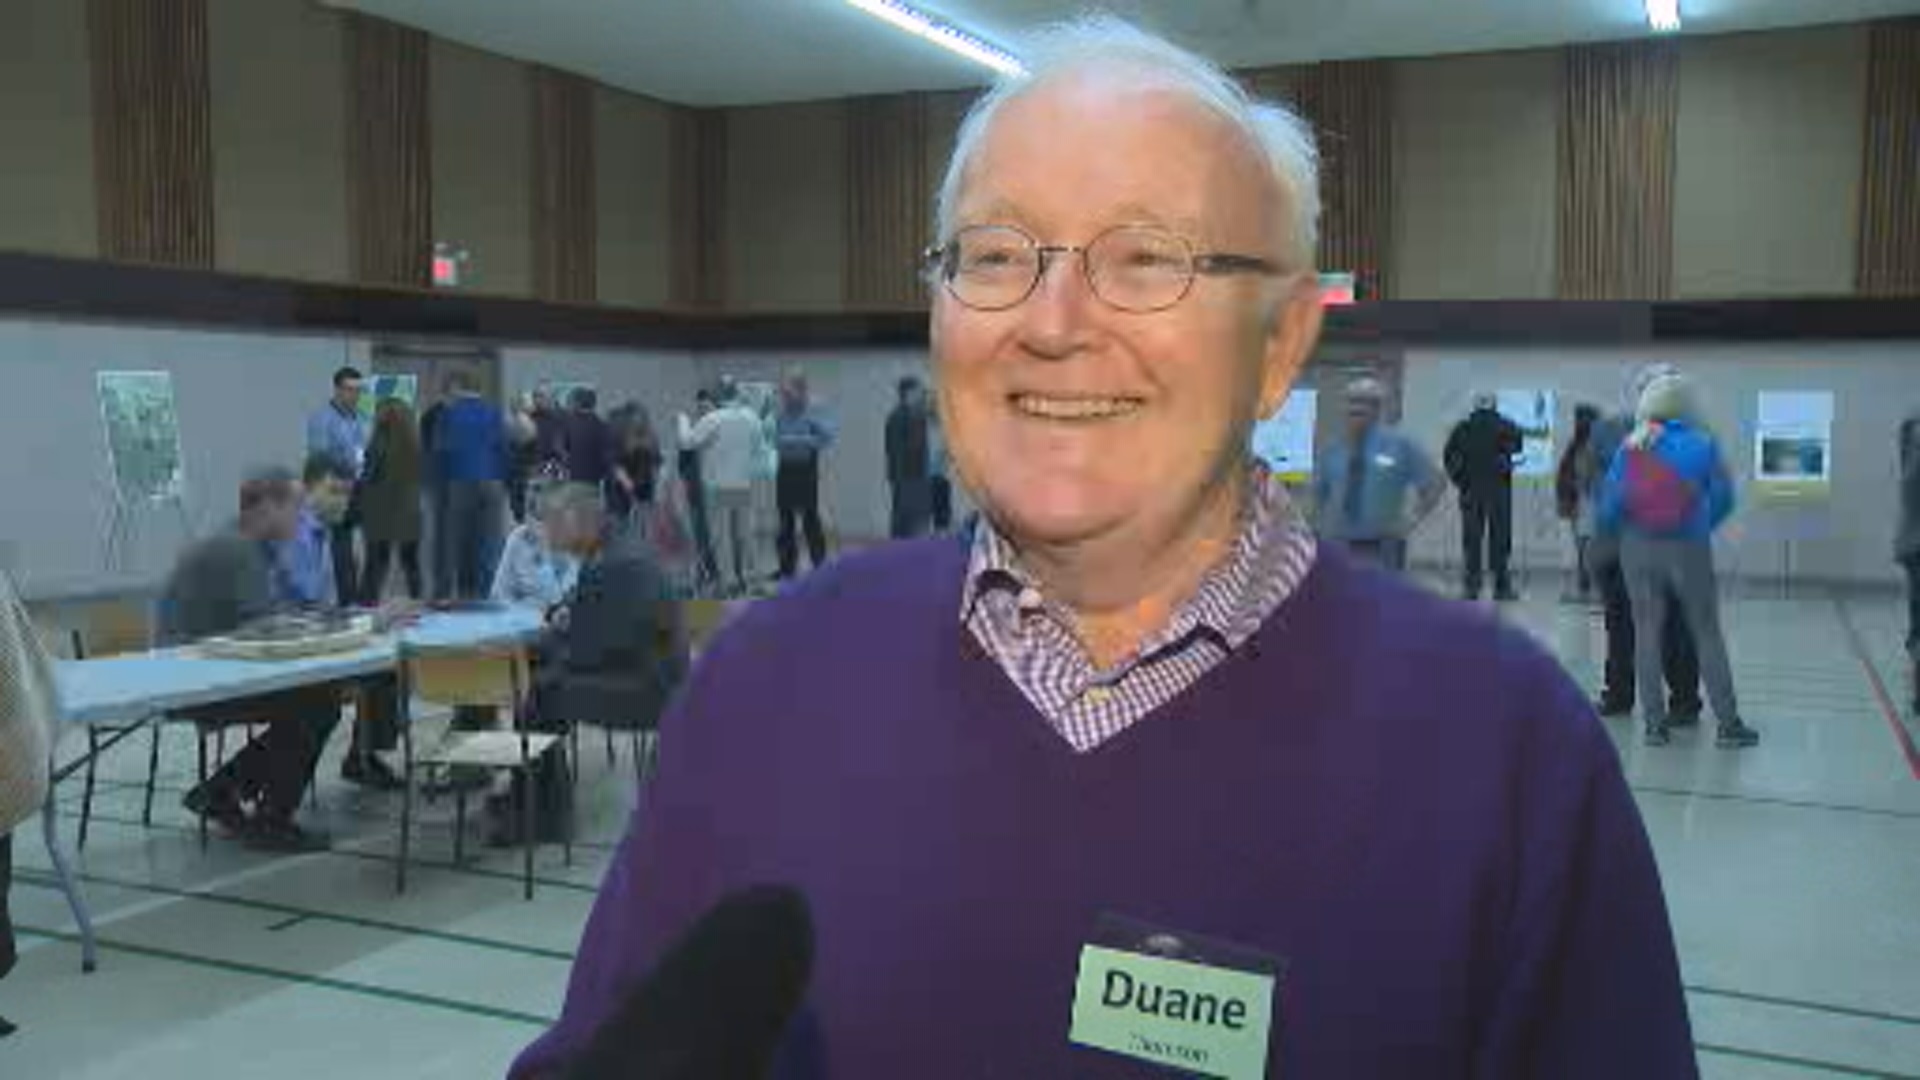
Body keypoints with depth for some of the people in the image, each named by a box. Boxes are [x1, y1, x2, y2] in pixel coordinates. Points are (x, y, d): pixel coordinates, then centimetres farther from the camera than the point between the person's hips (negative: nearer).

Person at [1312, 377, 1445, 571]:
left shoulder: (1400, 445, -3)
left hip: (1382, 548, -3)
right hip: (1339, 548, 3)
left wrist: (1413, 520, -6)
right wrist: (1323, 525, 8)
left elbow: (1434, 485, 1)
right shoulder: (1333, 452, 7)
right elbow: (1319, 494, 21)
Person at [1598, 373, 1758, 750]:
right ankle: (1729, 724, 13)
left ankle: (1655, 723, 8)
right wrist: (1702, 526, 12)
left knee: (1647, 633, 8)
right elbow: (1723, 499, -4)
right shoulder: (1702, 445, -5)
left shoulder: (1630, 448, -3)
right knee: (1707, 635, 9)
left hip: (1638, 549, 1)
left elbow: (1609, 505, -5)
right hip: (1689, 549, -1)